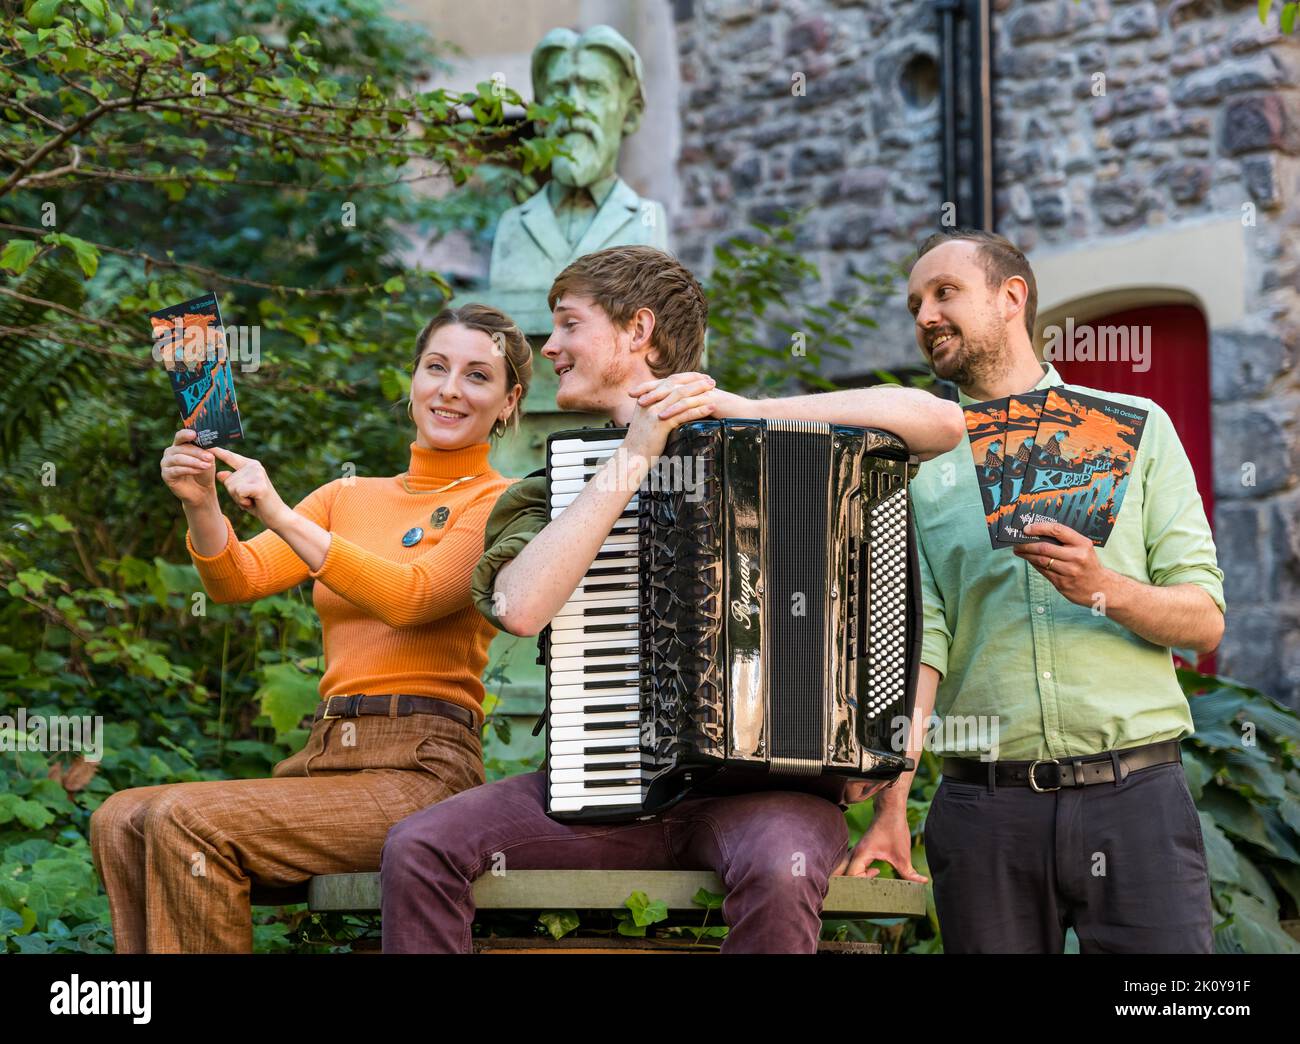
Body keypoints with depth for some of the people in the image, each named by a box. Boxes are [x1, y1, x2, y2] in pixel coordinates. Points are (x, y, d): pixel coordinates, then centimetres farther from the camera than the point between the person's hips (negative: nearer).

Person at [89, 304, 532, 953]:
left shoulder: (502, 503, 2)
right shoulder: (351, 497, 21)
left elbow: (411, 597, -14)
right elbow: (237, 580, 9)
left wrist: (279, 514, -18)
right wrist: (201, 505, -11)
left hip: (420, 771, -6)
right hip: (324, 759, 6)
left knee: (186, 820, -25)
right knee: (120, 820, -15)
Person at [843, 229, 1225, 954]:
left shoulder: (1136, 426, 9)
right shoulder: (918, 462, 11)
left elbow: (1204, 620, 4)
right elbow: (914, 640, 0)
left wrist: (1105, 589, -16)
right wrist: (892, 806, -12)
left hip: (1134, 793, -1)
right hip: (985, 806, 1)